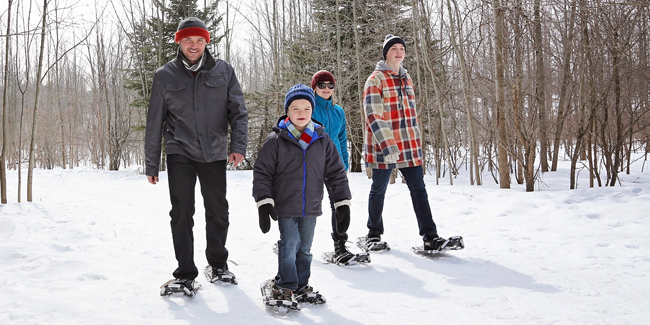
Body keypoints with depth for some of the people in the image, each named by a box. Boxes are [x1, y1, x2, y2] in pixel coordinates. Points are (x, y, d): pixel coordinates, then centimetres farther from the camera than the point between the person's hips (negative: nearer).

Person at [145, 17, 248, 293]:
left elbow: (238, 111, 3)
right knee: (182, 213, -3)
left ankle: (217, 264, 27)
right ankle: (185, 273, 8)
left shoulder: (223, 71, 4)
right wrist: (152, 165, 5)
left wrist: (238, 145, -12)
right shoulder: (165, 76, 2)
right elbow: (154, 123, 5)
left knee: (218, 211, 8)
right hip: (180, 153, -1)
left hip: (214, 153, 1)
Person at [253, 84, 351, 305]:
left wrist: (343, 204, 3)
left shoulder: (322, 140, 3)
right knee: (289, 245, -4)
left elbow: (336, 173, 6)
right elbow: (262, 173, -6)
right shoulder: (276, 140, -7)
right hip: (286, 206, -4)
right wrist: (264, 203, -13)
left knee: (305, 247, 14)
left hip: (311, 207, 4)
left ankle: (301, 285, 29)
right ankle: (284, 287, 12)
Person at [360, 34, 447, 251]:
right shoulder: (376, 79, -7)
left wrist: (416, 142, 17)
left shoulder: (406, 78, 15)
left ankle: (430, 236, 3)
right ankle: (374, 234, 22)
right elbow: (373, 115, -15)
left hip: (408, 146, 6)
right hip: (383, 147, -6)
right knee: (379, 190, 7)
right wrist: (387, 145, -23)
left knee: (418, 189, 1)